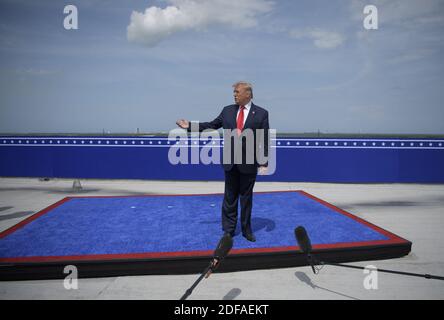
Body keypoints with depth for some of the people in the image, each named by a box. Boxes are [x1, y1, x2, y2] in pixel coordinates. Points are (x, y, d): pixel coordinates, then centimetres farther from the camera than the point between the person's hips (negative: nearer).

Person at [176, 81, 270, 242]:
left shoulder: (261, 113, -4)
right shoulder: (227, 110, 6)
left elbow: (264, 140, -5)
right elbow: (212, 125, 11)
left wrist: (264, 163, -9)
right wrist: (190, 125, 5)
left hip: (249, 163, -2)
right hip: (230, 162, 3)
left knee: (246, 197, 9)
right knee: (230, 197, 9)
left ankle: (246, 229, 24)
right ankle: (228, 229, 21)